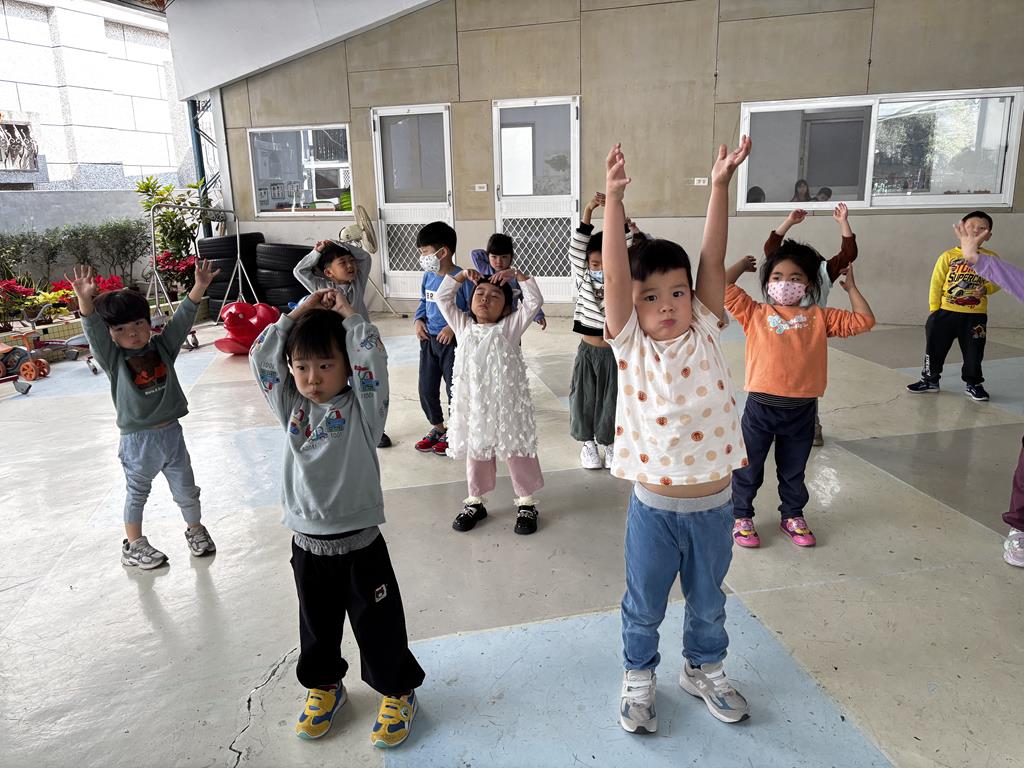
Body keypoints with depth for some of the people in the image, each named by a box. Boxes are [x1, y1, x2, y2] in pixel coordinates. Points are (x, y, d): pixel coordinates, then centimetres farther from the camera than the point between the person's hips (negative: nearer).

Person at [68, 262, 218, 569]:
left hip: (171, 433, 2)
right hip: (137, 440, -2)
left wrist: (200, 286, -18)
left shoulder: (163, 347, -1)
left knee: (187, 491, 14)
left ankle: (196, 531, 38)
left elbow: (182, 318, -7)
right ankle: (134, 546, 33)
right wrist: (85, 299, -41)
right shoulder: (113, 359, -8)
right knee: (137, 495, 16)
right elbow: (93, 330, -23)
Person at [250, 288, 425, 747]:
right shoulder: (291, 409, 2)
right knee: (317, 625, 22)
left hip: (360, 544, -4)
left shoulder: (362, 408, -10)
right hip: (306, 545, 4)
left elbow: (372, 358, -24)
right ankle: (324, 684, 47)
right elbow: (261, 359, -4)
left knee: (378, 624, 11)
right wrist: (297, 315, -5)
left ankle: (398, 690, 34)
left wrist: (347, 315, -12)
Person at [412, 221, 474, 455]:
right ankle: (437, 427, 32)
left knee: (455, 388, 5)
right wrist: (418, 320, 1)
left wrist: (455, 326, -22)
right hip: (428, 340, 6)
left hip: (453, 341, -6)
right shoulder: (428, 276, 4)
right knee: (426, 388, 12)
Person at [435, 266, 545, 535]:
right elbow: (442, 298, 11)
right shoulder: (463, 326, 8)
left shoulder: (510, 326, -1)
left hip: (507, 401, -3)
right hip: (473, 402, 3)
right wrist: (463, 276, 7)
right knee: (476, 452, 16)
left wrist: (517, 275, -6)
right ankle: (475, 501, 31)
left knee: (518, 451, 7)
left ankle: (526, 502, 22)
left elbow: (534, 301, -8)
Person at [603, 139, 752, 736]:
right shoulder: (631, 345, -10)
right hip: (655, 507, -2)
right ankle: (639, 675, 44)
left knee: (708, 603, 24)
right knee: (644, 606, 18)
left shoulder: (706, 334, -4)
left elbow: (713, 260, -12)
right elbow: (615, 274, -21)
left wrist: (721, 185, -18)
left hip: (714, 504, 2)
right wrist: (614, 199, -30)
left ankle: (704, 669, 50)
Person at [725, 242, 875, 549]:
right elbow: (723, 287, -7)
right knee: (748, 468, 11)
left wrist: (851, 288, 10)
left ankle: (792, 515, 39)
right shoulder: (755, 313, 0)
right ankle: (741, 516, 29)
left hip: (802, 411, 2)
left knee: (793, 470, 20)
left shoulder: (819, 317, 6)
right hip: (760, 407, -2)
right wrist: (743, 264, 8)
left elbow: (863, 321, 3)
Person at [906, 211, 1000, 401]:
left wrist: (985, 289, -14)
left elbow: (996, 281, 8)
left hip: (975, 316, 1)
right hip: (946, 312, 0)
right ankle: (930, 379, 23)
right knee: (935, 348, 7)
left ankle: (972, 384, 23)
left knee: (974, 352, 7)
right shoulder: (949, 256, -3)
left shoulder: (991, 258, 0)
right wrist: (934, 309, -4)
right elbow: (936, 284, -2)